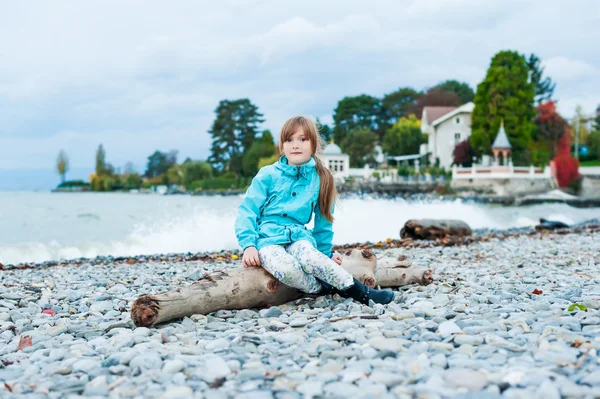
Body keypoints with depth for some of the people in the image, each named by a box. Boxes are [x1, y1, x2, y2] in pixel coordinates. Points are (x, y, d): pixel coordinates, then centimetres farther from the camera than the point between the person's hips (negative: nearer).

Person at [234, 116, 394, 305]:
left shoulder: (320, 179, 7)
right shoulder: (268, 175, 1)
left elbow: (323, 221, 17)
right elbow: (247, 210, 0)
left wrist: (326, 252, 19)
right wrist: (249, 245, -12)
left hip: (298, 236, 2)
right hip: (267, 238, -1)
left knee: (310, 257, -35)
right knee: (286, 268, -36)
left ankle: (362, 292, -24)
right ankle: (326, 289, -15)